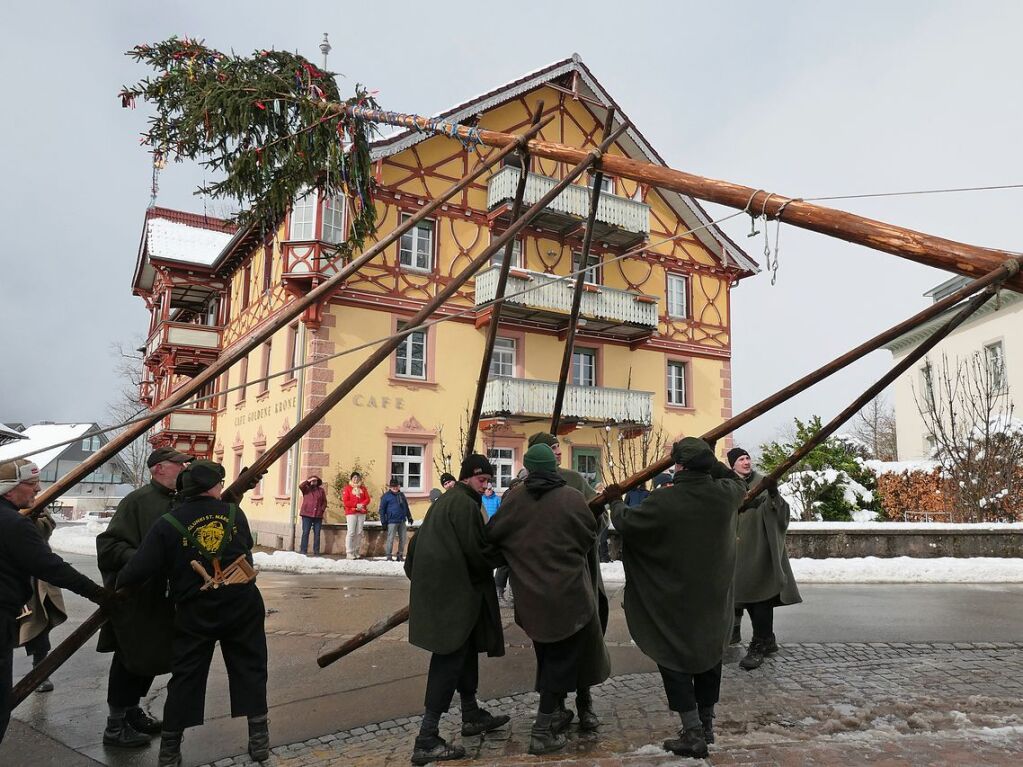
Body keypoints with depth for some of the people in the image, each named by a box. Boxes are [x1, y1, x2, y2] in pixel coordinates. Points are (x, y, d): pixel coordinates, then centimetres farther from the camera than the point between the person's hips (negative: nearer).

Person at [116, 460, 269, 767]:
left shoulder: (167, 524, -8)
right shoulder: (235, 513, -2)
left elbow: (138, 570, -11)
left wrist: (116, 587, 8)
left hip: (195, 613, -1)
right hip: (242, 605, 1)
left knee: (185, 678, 12)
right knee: (249, 670, 12)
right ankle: (259, 739, 16)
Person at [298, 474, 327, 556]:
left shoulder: (321, 490, 14)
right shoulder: (306, 489, 9)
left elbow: (324, 501, 12)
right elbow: (300, 486, -13)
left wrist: (322, 509, -2)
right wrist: (308, 481, -9)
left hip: (318, 515, 2)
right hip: (307, 515, -2)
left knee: (317, 534, 3)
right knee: (305, 533, -4)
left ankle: (316, 552, 7)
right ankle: (303, 551, -2)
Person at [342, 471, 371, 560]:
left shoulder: (363, 489, 16)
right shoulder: (347, 488, 4)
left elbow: (367, 499, 9)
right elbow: (345, 501, -5)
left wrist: (362, 505, -11)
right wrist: (356, 505, -13)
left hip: (361, 513, 4)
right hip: (351, 513, -4)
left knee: (359, 533, 3)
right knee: (351, 532, -8)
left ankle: (356, 551, 9)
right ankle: (349, 552, -7)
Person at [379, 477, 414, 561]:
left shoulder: (402, 495, 16)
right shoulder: (386, 496, -2)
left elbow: (406, 507, 24)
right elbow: (382, 509, -2)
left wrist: (409, 517, 22)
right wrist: (383, 521, -7)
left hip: (402, 521, 6)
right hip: (392, 521, -6)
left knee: (403, 538, 7)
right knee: (390, 539, -4)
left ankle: (400, 555, 17)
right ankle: (388, 556, 4)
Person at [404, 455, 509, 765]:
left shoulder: (442, 502, 17)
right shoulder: (466, 504, -13)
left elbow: (417, 543, 21)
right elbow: (477, 552, -16)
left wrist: (417, 574, 27)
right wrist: (504, 553, 1)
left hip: (438, 589, 10)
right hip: (455, 593, -10)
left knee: (465, 651, 21)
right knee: (450, 660, -7)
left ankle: (471, 715, 34)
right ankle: (427, 740, -5)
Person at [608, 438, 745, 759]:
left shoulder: (663, 501, -23)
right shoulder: (724, 494, -10)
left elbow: (625, 523, -10)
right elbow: (739, 483, 16)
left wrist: (615, 501, 10)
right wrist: (708, 462, 15)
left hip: (675, 600, -5)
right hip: (714, 598, 5)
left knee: (674, 660, 8)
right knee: (708, 656, 19)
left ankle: (693, 734, 8)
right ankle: (707, 726, 31)